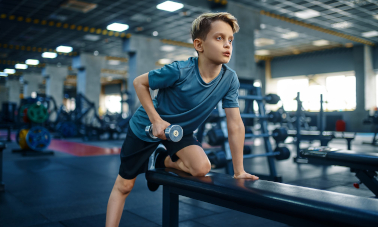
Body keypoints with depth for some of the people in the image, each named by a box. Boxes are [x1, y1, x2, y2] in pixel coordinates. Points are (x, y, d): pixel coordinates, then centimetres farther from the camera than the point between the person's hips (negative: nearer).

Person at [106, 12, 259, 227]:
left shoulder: (230, 79, -18)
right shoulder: (180, 71, -29)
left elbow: (235, 125, -15)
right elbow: (139, 82, -15)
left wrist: (239, 171, -13)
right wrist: (156, 120, -22)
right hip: (146, 128, -3)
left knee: (202, 167, -22)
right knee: (124, 186, 2)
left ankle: (162, 160, 8)